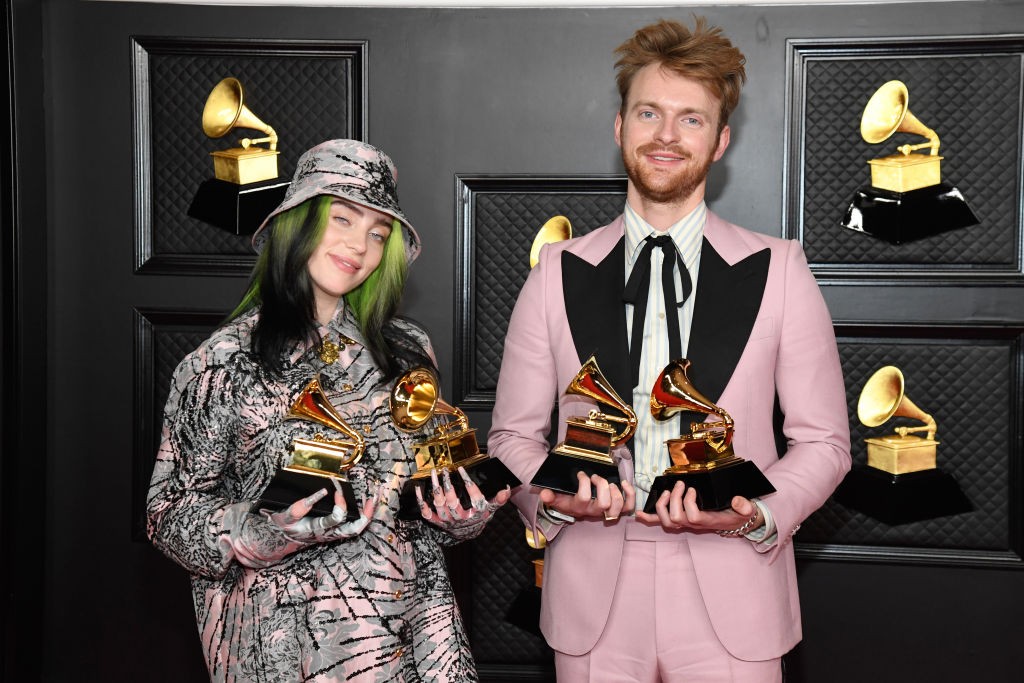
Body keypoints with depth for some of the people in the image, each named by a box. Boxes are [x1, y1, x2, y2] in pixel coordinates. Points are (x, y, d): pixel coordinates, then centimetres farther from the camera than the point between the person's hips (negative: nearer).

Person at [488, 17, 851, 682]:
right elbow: (514, 434, 6)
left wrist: (759, 515, -15)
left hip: (732, 605, 0)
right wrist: (550, 495, -13)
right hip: (592, 599, 1)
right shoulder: (558, 274, 3)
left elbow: (823, 440, 2)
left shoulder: (779, 271, 0)